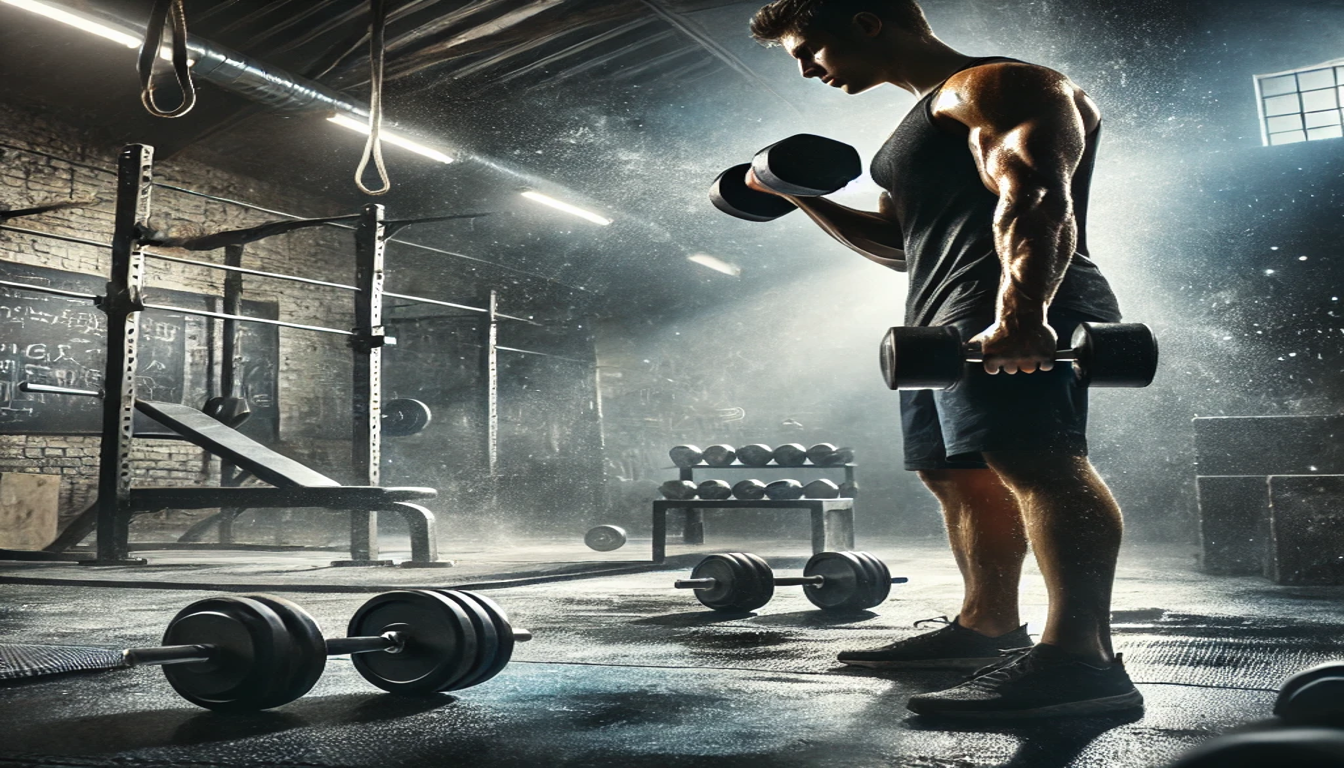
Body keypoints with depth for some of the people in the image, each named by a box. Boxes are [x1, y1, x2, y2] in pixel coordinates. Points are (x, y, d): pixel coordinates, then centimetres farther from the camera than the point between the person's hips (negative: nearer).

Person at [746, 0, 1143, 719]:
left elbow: (1035, 196, -20)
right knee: (958, 472, 11)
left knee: (1033, 458, -22)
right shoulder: (926, 121, 29)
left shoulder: (995, 87, -3)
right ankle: (986, 628, 21)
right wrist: (803, 197, 25)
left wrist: (1018, 314, -34)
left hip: (1019, 317, -11)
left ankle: (1079, 659, -29)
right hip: (946, 321, 11)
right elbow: (902, 242, 34)